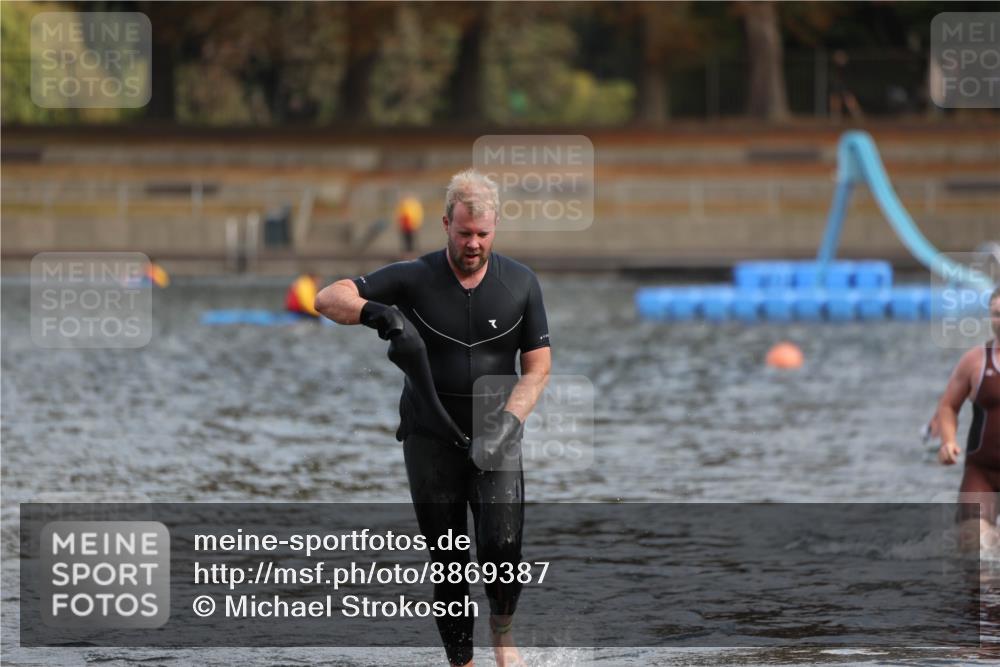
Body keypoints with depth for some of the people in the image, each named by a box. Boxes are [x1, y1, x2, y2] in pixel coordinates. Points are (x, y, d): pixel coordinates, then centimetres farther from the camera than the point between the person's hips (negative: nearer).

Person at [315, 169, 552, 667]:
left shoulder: (520, 284, -2)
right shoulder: (414, 279, -7)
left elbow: (538, 367, 2)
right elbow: (329, 298, -12)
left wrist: (508, 421, -14)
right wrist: (375, 312, -33)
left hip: (494, 437, 0)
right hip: (431, 439, 0)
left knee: (502, 546, -15)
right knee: (448, 562, 2)